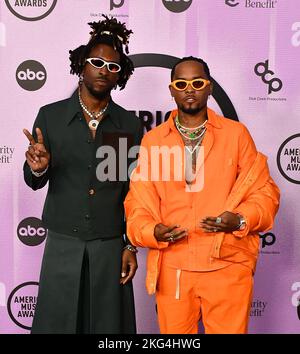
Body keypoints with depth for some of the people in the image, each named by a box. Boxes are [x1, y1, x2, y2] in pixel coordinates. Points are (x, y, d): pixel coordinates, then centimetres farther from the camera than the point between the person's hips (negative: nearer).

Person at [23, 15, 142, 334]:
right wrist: (38, 167, -20)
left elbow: (134, 191, 6)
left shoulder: (130, 125, 1)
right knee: (57, 321, 7)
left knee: (108, 322, 9)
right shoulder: (50, 116, 0)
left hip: (110, 247, 1)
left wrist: (131, 246, 3)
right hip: (62, 244, 0)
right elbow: (34, 182, 3)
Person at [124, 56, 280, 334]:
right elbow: (138, 200, 7)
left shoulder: (236, 133, 3)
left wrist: (240, 220, -14)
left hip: (227, 268, -1)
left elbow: (264, 191, 4)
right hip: (172, 269, 1)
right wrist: (152, 231, -12)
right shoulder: (152, 139, 7)